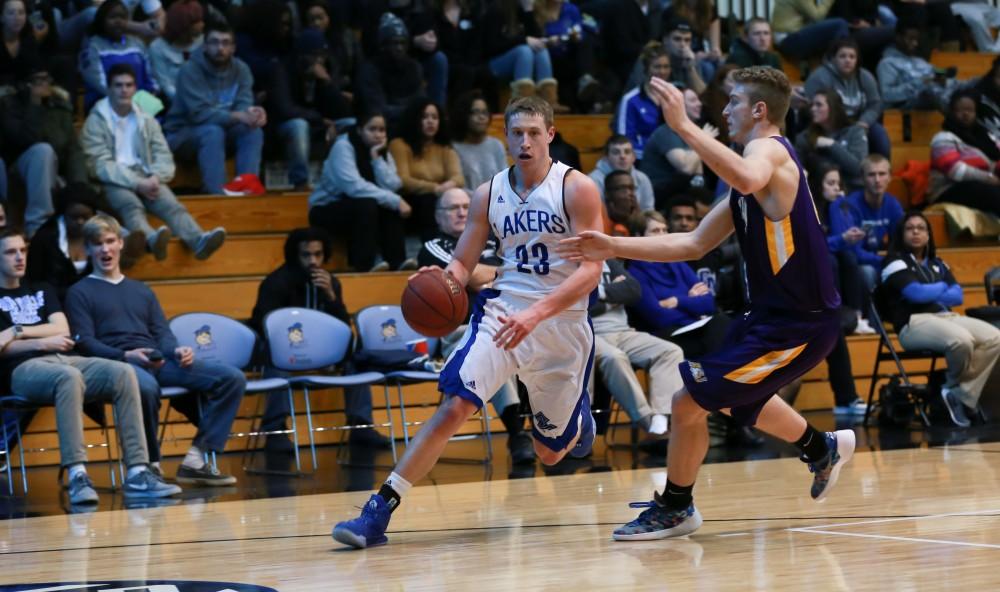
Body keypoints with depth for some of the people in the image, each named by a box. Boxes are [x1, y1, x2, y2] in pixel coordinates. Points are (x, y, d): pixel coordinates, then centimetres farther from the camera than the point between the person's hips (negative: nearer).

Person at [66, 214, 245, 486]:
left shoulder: (142, 291, 31)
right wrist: (126, 355, -18)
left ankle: (195, 459, -18)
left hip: (159, 361, 6)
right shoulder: (80, 293, 14)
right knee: (145, 387, -44)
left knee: (233, 378, -14)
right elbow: (85, 343, 0)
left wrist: (177, 351, -4)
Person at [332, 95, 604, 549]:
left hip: (562, 322, -2)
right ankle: (381, 508, -24)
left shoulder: (576, 189, -10)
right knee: (455, 404, -21)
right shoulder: (489, 193, 3)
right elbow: (462, 264, 9)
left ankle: (578, 416, 50)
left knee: (550, 452, 11)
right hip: (502, 309, 2)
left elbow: (591, 269, -17)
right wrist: (445, 278, -17)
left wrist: (536, 313, -29)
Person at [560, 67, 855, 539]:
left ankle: (675, 508, 11)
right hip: (776, 314, 10)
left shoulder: (770, 151, -15)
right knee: (735, 394, 34)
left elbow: (746, 179, -43)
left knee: (688, 402, -8)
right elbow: (694, 244, 14)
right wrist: (614, 248, 7)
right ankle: (823, 449, 51)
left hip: (797, 324, -10)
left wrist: (683, 125, -42)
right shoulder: (755, 165, 14)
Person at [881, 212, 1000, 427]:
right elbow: (916, 294, -12)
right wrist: (942, 288, 6)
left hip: (947, 317, 7)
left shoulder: (937, 264, 23)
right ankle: (953, 387, -3)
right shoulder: (896, 263, 2)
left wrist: (930, 293, -6)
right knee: (962, 340, -36)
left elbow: (958, 296, 12)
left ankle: (962, 396, -15)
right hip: (914, 323, -7)